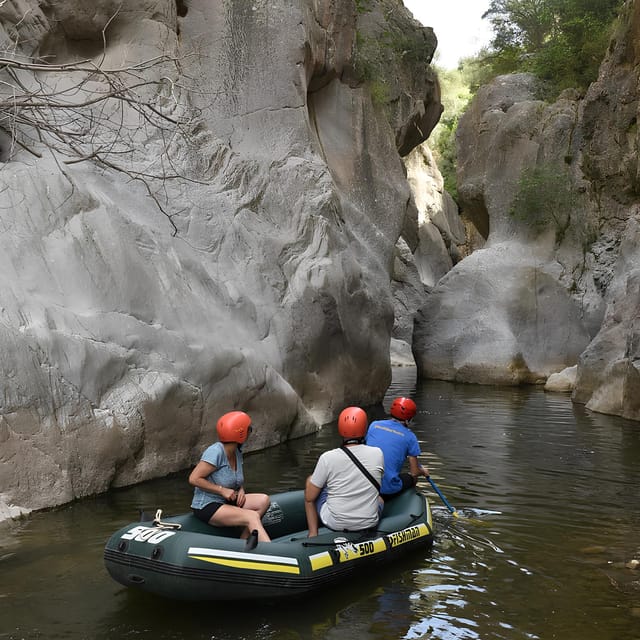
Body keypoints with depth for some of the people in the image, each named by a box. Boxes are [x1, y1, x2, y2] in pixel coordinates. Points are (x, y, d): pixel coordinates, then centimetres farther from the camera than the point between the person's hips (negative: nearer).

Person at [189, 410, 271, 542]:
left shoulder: (237, 452, 7)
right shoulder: (216, 452, -19)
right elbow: (193, 479, -21)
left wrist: (241, 490, 1)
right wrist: (222, 490, -21)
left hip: (226, 502, 9)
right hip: (206, 507, -9)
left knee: (263, 500, -11)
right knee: (252, 516, -26)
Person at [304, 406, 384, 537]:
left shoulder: (327, 458, -17)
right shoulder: (377, 454, -10)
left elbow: (309, 498, -8)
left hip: (335, 523, -3)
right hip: (369, 524, 3)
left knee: (310, 480, 21)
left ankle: (313, 533, 23)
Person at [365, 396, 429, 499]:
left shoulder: (374, 425, 8)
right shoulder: (409, 436, -1)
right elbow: (414, 472, 1)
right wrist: (423, 471, 25)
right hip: (388, 490, -3)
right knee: (412, 478, 26)